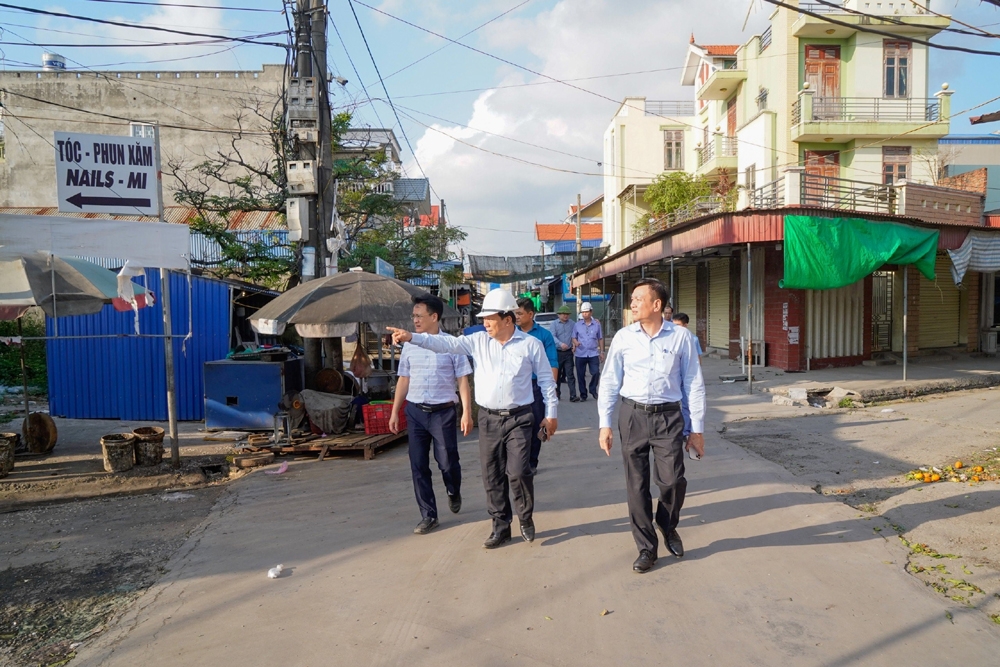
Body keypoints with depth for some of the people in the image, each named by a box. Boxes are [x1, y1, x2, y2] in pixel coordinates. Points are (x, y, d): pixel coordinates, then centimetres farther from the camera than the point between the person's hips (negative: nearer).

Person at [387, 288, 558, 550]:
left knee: (518, 472, -8)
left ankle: (526, 519, 17)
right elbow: (447, 344, -6)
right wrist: (412, 338, -18)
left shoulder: (531, 344, -3)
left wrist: (551, 413, 3)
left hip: (519, 418, -3)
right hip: (488, 419, 3)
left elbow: (546, 379, 4)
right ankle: (501, 526, 22)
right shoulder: (479, 341, 3)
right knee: (492, 475, 8)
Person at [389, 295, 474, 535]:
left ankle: (453, 493, 38)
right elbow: (403, 380, 11)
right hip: (415, 411, 4)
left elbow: (463, 380, -6)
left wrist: (467, 412, -11)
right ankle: (428, 516, 16)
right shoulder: (409, 346, 5)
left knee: (447, 461, 5)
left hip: (442, 412, -3)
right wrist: (394, 412, 10)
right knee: (419, 466, 4)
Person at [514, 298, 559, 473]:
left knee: (535, 426, 8)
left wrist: (552, 387, -10)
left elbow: (552, 364, -4)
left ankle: (532, 462, 22)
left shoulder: (544, 335, -3)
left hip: (536, 385, -1)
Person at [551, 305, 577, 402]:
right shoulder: (555, 324, 2)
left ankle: (573, 395, -10)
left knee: (570, 374, -5)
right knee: (557, 374, 9)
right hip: (557, 352, 0)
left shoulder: (572, 324, 8)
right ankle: (557, 394, 22)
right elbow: (553, 336, -10)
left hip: (568, 353, 0)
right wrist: (561, 344, -25)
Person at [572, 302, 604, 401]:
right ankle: (583, 394, 17)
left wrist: (602, 352, 7)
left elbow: (600, 339, 10)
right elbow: (574, 337, 8)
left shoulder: (597, 324, 5)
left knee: (596, 373, -7)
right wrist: (576, 342, -15)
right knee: (581, 375, 4)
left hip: (593, 353, 0)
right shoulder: (577, 325, 5)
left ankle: (593, 389, 17)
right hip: (580, 354, 1)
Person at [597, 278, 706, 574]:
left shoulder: (680, 337, -3)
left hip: (668, 417, -1)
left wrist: (697, 429, 2)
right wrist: (605, 424, 1)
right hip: (633, 416, 1)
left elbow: (694, 384, 2)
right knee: (637, 485, 7)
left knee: (673, 480, -3)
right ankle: (646, 547, 24)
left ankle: (668, 526, 31)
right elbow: (609, 382, 4)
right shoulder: (623, 337, 0)